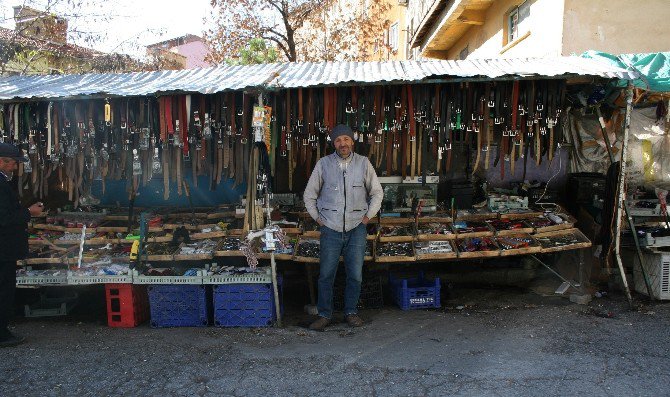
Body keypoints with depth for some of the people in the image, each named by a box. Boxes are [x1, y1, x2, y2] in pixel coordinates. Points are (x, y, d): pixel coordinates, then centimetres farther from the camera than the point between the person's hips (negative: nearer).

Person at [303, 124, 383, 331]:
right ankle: (324, 314, 16)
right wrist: (318, 218, 4)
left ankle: (351, 311, 23)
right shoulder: (323, 164, 1)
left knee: (355, 274, 5)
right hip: (330, 229, 0)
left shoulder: (363, 163, 2)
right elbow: (309, 195, 10)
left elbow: (377, 192, 11)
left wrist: (368, 215, 4)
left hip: (357, 228, 1)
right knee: (326, 274, 2)